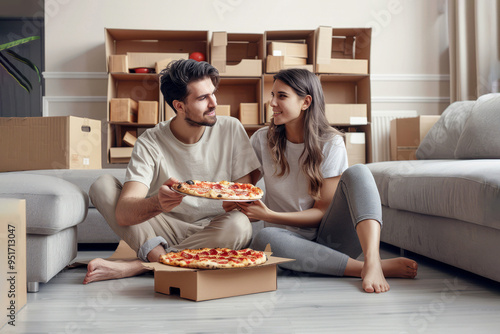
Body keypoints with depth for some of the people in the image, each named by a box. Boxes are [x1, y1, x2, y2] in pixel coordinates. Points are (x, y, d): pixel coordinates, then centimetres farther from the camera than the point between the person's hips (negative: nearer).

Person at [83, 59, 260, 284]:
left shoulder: (230, 129, -6)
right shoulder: (150, 143, -10)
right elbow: (123, 213, -23)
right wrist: (158, 203, -45)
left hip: (215, 232, 0)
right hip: (168, 230, 0)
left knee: (239, 225, -35)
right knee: (102, 185, -13)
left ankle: (133, 266, -27)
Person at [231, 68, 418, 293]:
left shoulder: (331, 143, -4)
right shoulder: (262, 140, 2)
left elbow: (323, 211, -8)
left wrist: (270, 216, -21)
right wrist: (235, 202, -15)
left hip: (329, 239, -1)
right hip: (291, 240, 1)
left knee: (357, 173, -23)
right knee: (264, 239, -36)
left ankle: (372, 261, -44)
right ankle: (373, 268, -35)